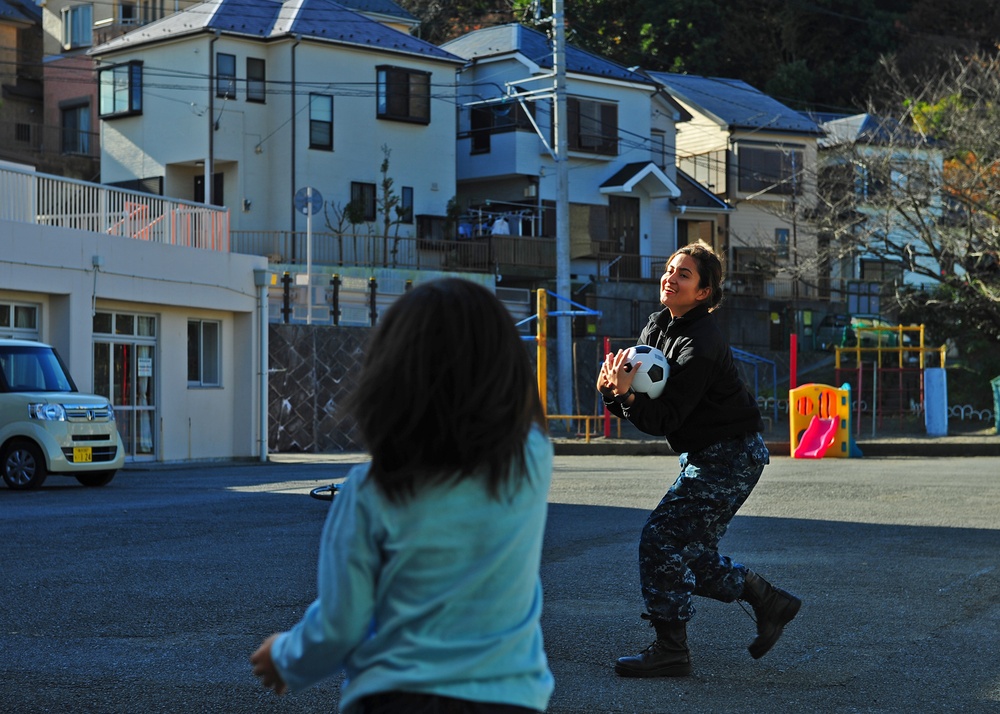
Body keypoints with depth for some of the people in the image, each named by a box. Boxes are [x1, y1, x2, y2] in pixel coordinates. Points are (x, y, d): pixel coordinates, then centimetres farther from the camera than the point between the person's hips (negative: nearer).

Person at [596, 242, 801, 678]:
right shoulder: (658, 327, 5)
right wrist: (613, 390, -15)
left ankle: (670, 650, -7)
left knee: (662, 537, -14)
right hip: (704, 455, 10)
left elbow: (663, 420, -25)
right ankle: (770, 601, 26)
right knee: (691, 553, 11)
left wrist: (627, 393, -39)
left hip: (730, 457, -10)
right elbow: (645, 410, 5)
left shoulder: (701, 346, -23)